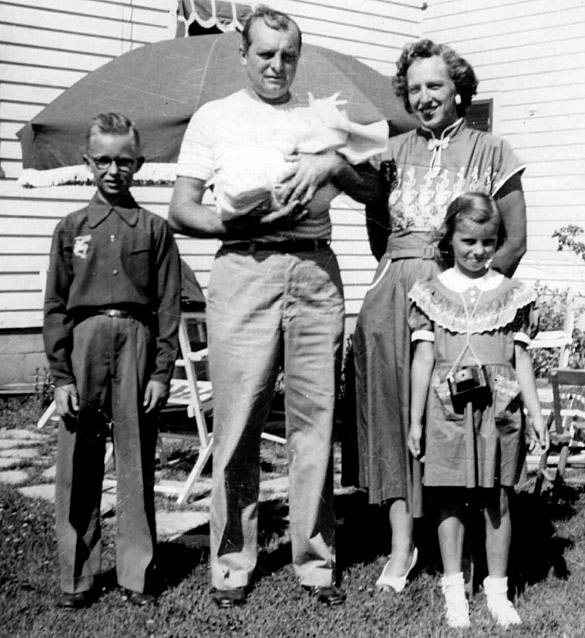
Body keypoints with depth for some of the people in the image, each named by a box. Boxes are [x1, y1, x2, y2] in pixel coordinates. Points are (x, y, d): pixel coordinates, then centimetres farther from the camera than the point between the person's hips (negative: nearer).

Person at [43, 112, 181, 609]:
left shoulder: (154, 229, 6)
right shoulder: (71, 229, 8)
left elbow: (168, 306, 4)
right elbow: (56, 307, 5)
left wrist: (162, 371, -3)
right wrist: (61, 375, -2)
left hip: (137, 343, -1)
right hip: (84, 342, 1)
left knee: (137, 461, 4)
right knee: (79, 465, 4)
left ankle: (138, 573, 14)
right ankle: (77, 576, 14)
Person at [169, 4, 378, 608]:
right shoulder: (213, 117, 14)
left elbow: (371, 190, 11)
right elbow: (181, 210, 6)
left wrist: (332, 162, -9)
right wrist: (245, 222, -11)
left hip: (315, 271, 2)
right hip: (243, 269, -2)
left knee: (314, 418, 2)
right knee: (238, 422, -3)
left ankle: (315, 559, 11)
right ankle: (232, 561, 9)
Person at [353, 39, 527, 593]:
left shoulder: (489, 152, 8)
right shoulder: (393, 153, 17)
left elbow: (515, 240, 4)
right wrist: (374, 191, 3)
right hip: (396, 286, 3)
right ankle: (401, 541, -13)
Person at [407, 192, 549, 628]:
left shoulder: (511, 293, 8)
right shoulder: (432, 293, 6)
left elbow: (521, 357, 9)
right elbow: (423, 357, 6)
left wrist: (536, 412, 3)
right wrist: (415, 419, 4)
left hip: (499, 408, 1)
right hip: (448, 407, 0)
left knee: (498, 500, 4)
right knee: (450, 498, 4)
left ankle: (497, 590, 15)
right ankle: (454, 590, 13)